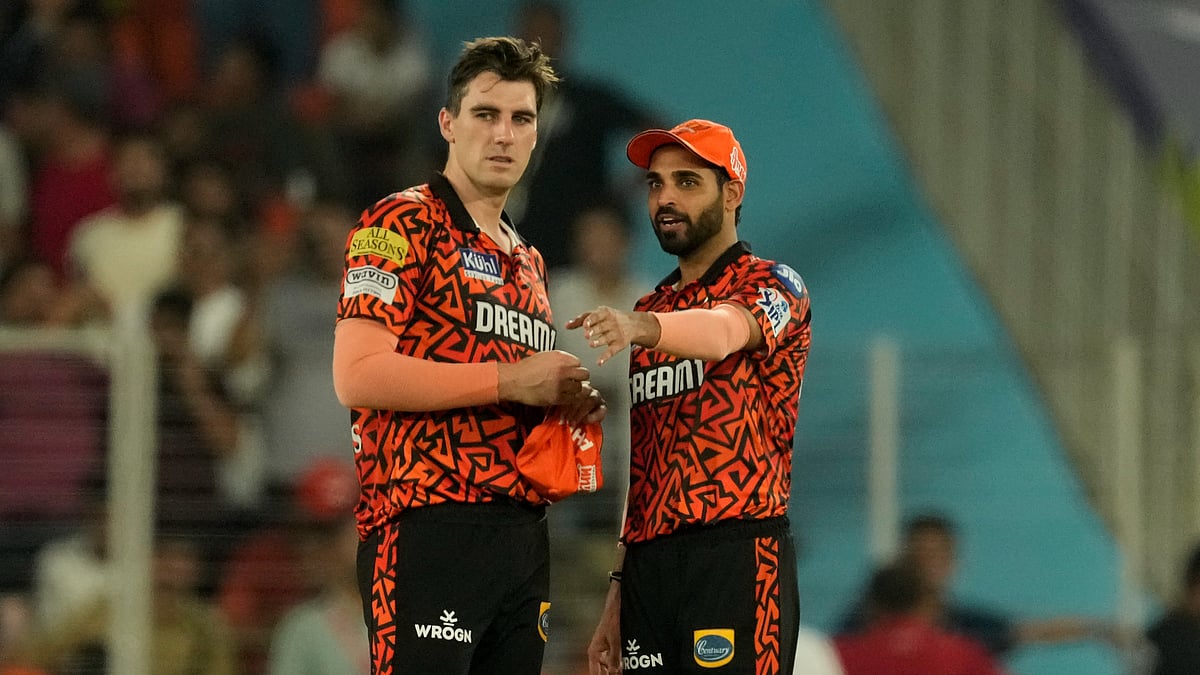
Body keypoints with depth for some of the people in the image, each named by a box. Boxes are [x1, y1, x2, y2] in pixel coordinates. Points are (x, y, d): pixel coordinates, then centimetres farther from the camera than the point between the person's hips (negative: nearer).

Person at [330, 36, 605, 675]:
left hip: (524, 540, 8)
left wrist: (565, 405, 10)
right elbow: (357, 376, -15)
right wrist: (508, 380, -13)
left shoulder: (528, 261, 24)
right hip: (429, 527, -8)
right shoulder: (401, 224, -2)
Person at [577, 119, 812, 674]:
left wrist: (640, 326, -44)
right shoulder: (650, 312, 22)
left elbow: (724, 330, -24)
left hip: (738, 561, -7)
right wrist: (618, 594, 16)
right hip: (648, 564, 7)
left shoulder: (771, 285, 1)